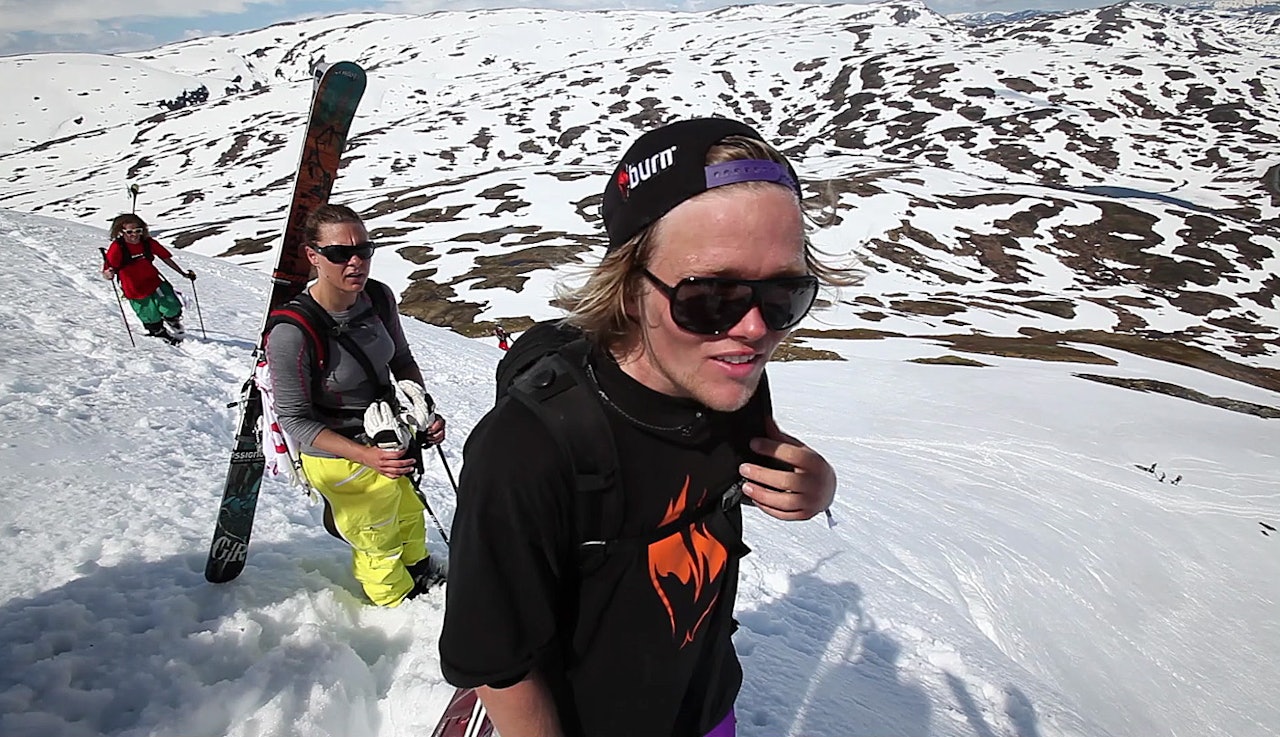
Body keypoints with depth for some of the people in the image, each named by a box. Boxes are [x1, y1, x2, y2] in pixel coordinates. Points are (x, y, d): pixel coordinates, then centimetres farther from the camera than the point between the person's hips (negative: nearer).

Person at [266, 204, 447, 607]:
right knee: (378, 541, 19)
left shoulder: (379, 296, -15)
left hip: (389, 440, 6)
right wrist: (366, 456, -33)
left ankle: (419, 567, 64)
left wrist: (425, 410, -12)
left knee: (409, 513, 32)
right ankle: (398, 603, 50)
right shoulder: (290, 333, -31)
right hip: (340, 457, -6)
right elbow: (294, 419, -23)